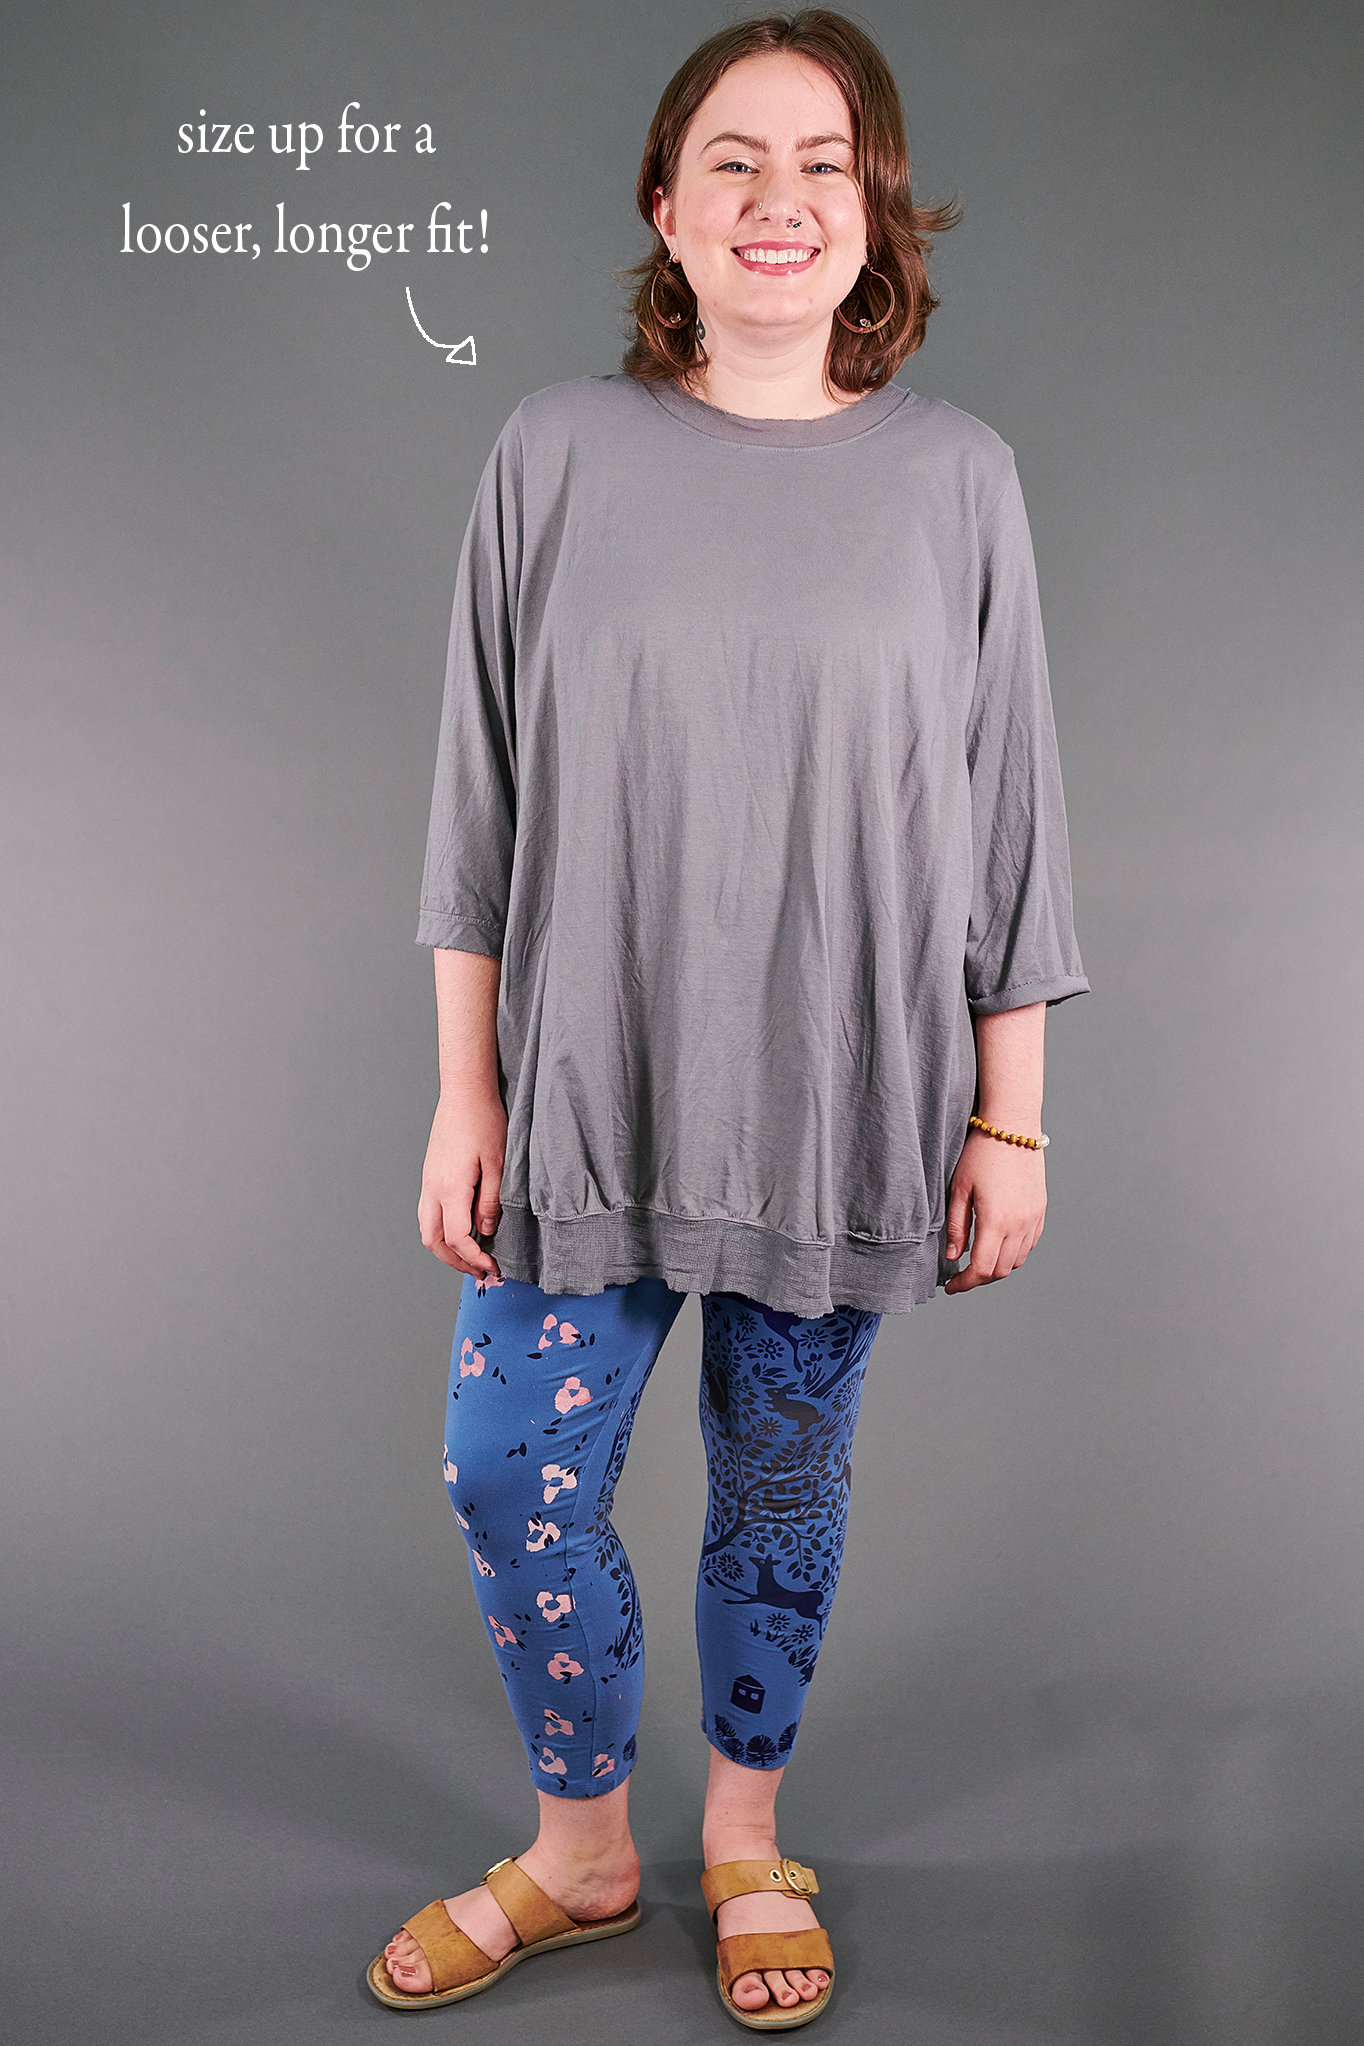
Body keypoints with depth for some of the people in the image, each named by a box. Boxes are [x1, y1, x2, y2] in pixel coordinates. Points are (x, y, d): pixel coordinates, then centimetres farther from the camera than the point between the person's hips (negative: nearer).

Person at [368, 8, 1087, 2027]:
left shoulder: (956, 477, 1)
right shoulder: (559, 453, 1)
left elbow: (1005, 817, 2)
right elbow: (484, 798, 2)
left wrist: (1009, 1118, 1)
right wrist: (466, 1091, 0)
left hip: (840, 1099, 0)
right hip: (587, 1089, 1)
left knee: (786, 1481, 13)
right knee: (515, 1477, 5)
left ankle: (748, 1834, 39)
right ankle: (582, 1847, 33)